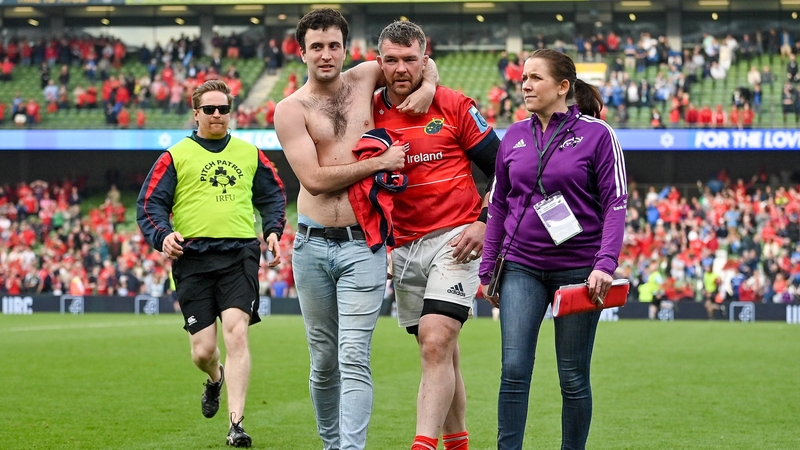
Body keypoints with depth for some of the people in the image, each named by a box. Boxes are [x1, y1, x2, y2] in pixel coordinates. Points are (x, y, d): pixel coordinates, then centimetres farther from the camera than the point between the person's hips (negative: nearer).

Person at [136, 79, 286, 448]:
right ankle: (215, 379, 39)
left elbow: (273, 195, 26)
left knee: (236, 332, -18)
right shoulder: (175, 157, 7)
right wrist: (162, 236, -16)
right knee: (202, 350, -1)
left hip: (239, 255, 1)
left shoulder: (250, 154, 16)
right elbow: (148, 205, 3)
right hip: (193, 257, -1)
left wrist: (273, 230, 9)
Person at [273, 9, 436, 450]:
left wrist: (428, 86, 4)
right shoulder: (291, 109, 0)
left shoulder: (365, 78, 8)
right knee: (323, 360, 10)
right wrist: (381, 163, -11)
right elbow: (314, 179, -11)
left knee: (353, 358, -12)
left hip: (362, 246, 0)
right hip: (312, 246, 1)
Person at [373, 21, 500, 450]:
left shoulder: (454, 106, -3)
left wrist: (484, 223, -9)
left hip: (455, 239, -4)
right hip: (404, 248, 4)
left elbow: (502, 169, 1)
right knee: (441, 352, 12)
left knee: (435, 342, -19)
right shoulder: (370, 113, 5)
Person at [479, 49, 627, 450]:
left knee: (574, 377, 4)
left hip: (577, 270, -3)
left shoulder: (596, 134, -3)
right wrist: (487, 269, 12)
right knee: (514, 369, -8)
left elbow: (615, 204, -6)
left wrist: (605, 264, -16)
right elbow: (498, 206, 15)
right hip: (521, 266, 3)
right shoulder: (514, 137, 8)